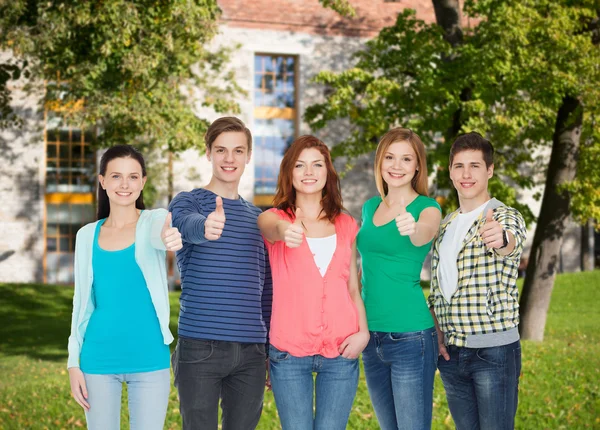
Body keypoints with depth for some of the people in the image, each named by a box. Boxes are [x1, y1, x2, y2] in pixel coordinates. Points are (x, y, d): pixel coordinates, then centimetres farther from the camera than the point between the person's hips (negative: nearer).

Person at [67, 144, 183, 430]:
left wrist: (169, 237, -51)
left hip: (149, 359, -2)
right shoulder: (87, 236, 7)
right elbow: (82, 303, 10)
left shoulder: (154, 220, -1)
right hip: (99, 360, 2)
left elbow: (156, 236, -26)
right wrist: (73, 363, 6)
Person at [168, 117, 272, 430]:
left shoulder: (258, 218, 15)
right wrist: (206, 226, -49)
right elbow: (187, 224, -25)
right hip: (200, 347, -4)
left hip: (251, 351, 4)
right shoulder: (187, 202, 1)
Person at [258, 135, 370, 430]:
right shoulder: (274, 218, 3)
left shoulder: (346, 225, 11)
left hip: (341, 351, 2)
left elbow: (353, 287, 15)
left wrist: (363, 331, -3)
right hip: (289, 353, -2)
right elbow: (272, 227, -23)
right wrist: (285, 232, -47)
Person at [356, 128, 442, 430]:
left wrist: (413, 229, -51)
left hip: (410, 336, -6)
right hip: (371, 337, 6)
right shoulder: (370, 207, 11)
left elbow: (424, 234, -29)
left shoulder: (427, 208, -5)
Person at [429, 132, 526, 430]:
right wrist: (437, 333, 3)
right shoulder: (445, 225, 12)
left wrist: (501, 239, -54)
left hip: (495, 351, -6)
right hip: (451, 353, 6)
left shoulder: (505, 216, -7)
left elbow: (513, 242, -31)